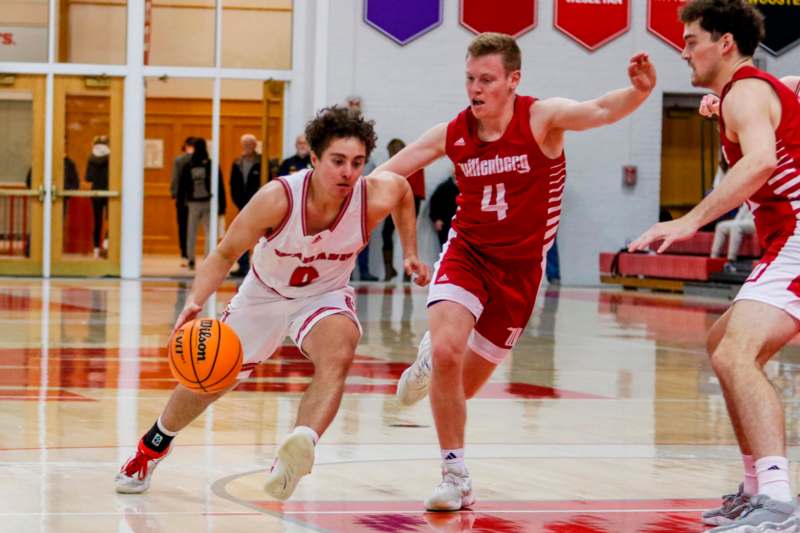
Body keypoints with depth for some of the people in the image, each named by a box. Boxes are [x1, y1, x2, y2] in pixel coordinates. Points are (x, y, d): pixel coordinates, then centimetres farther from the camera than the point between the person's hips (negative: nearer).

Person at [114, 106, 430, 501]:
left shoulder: (374, 198, -28)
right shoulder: (278, 198, -33)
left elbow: (403, 189, -1)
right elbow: (225, 254, -21)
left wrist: (410, 253, 1)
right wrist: (195, 301, -37)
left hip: (324, 296, 0)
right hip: (264, 295, 0)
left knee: (338, 353, -36)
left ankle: (298, 447, -49)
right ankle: (153, 446, 45)